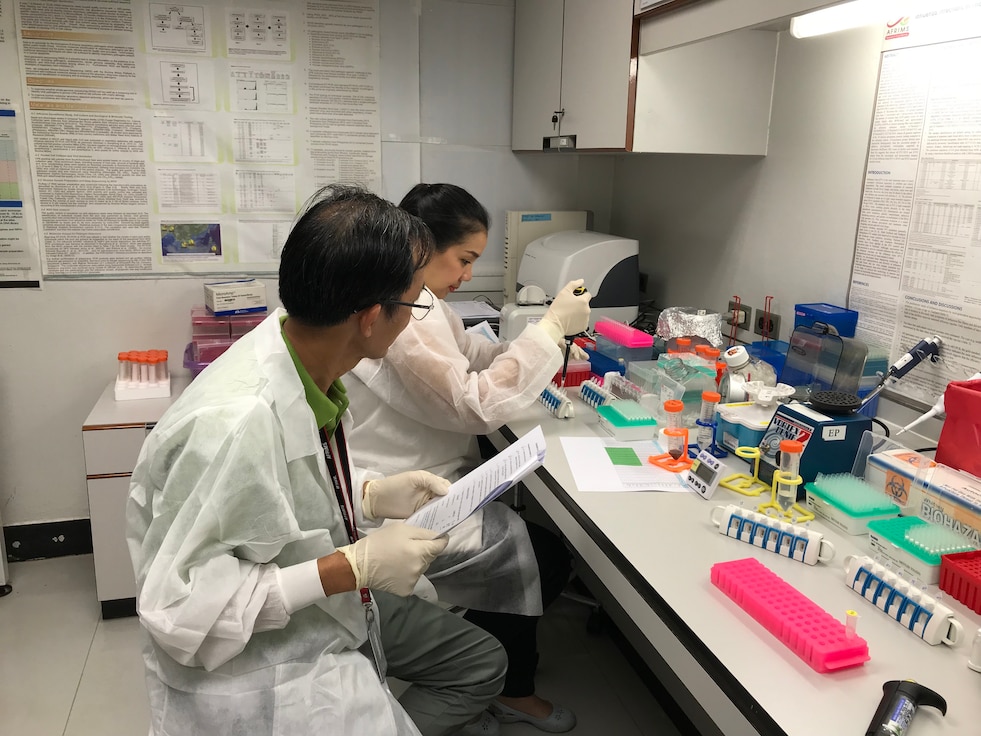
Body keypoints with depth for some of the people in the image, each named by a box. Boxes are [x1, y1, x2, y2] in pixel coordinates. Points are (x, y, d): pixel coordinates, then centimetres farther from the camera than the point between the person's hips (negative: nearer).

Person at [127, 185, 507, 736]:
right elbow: (178, 608, -28)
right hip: (257, 673, -8)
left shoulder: (311, 361, -9)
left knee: (482, 664, 15)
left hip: (327, 609, 8)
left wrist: (371, 496, -7)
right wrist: (355, 565, -27)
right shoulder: (234, 423, -34)